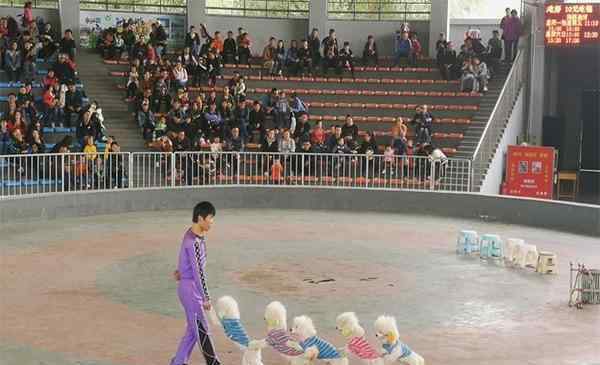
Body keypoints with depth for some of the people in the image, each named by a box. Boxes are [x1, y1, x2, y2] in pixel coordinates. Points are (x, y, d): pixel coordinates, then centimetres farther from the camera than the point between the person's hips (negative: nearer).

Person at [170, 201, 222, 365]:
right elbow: (198, 271, -25)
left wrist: (181, 269, 34)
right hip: (190, 289, -9)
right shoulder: (192, 241, -25)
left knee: (193, 329, 17)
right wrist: (206, 298, -23)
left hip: (193, 288, 9)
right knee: (202, 330, 1)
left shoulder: (198, 234, 5)